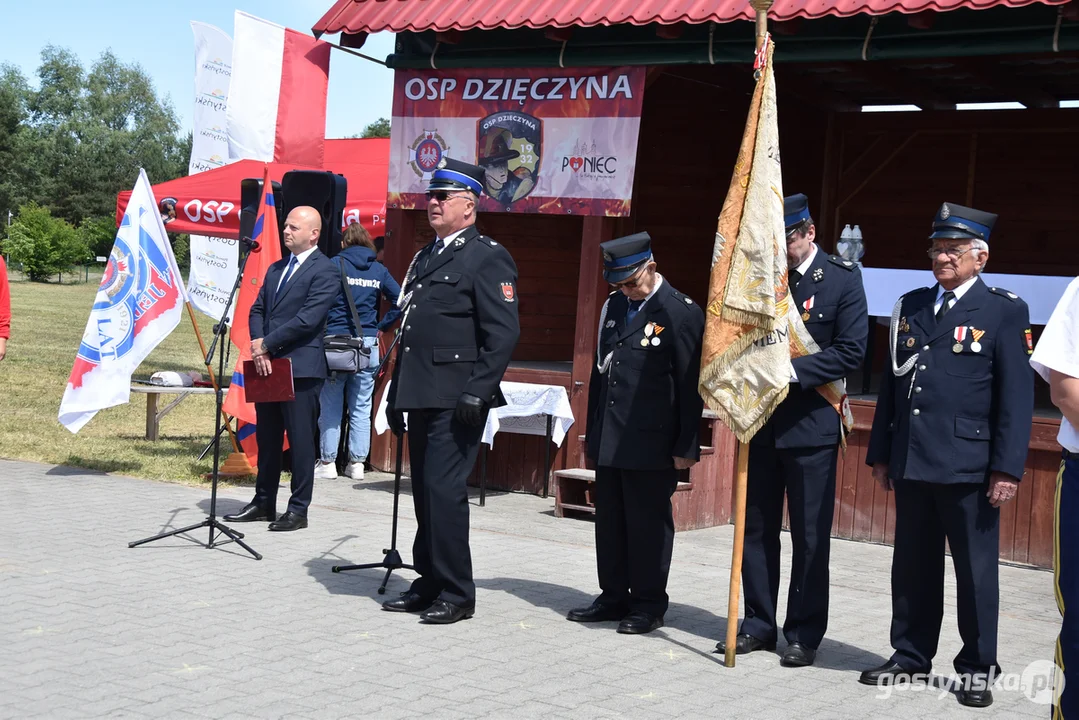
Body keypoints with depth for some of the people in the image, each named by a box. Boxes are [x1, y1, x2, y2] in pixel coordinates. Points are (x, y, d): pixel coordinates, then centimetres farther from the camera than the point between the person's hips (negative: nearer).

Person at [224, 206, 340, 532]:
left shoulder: (325, 271, -8)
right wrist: (258, 347, -4)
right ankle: (264, 503, 24)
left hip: (301, 367, -8)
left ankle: (298, 510, 5)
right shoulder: (275, 269, 18)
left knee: (300, 440, -1)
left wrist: (267, 345, -13)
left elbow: (307, 319, -17)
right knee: (267, 437, 14)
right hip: (268, 366, 8)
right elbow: (257, 309, 15)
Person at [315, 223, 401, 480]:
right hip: (368, 343, 3)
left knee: (330, 406, 5)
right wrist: (382, 326, 10)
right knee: (361, 407, 8)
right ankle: (357, 463, 11)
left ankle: (328, 463, 8)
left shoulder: (334, 264, -1)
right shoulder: (379, 270, 8)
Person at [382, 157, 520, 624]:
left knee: (444, 489, -10)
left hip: (456, 400, -8)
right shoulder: (425, 258, 20)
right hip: (421, 395, 8)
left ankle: (456, 593, 0)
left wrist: (478, 393, -20)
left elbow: (503, 333, -14)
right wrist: (396, 393, 20)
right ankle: (429, 584, 21)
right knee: (424, 491, 12)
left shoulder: (488, 258, -6)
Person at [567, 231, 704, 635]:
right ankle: (614, 597, 23)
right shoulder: (613, 307, 12)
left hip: (651, 444, -7)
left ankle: (649, 604, 13)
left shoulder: (682, 314, -8)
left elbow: (690, 387, -9)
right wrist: (592, 430, 17)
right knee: (610, 521, 12)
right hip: (609, 441, 7)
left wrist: (686, 448, -11)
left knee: (648, 523, 2)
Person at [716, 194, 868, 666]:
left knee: (810, 535, 2)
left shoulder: (842, 279, -5)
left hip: (810, 422, -4)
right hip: (760, 419, 5)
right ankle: (758, 625, 21)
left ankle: (804, 634, 12)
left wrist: (792, 370, -20)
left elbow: (851, 351, -11)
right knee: (757, 528, 10)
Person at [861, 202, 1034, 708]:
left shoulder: (1004, 311, -2)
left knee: (975, 568, 3)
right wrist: (880, 453, 13)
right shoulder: (911, 306, 13)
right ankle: (911, 656, 24)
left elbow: (1016, 395, -6)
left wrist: (1007, 468, -11)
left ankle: (978, 666, 15)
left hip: (968, 465, -5)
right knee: (913, 566, 12)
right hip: (911, 461, 5)